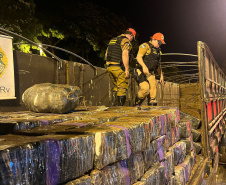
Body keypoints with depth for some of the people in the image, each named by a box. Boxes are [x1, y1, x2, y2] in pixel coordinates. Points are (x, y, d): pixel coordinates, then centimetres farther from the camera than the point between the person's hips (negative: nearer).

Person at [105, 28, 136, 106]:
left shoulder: (112, 40, 22)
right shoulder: (126, 41, -5)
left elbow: (106, 55, 23)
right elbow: (125, 55, -18)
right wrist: (127, 69, -18)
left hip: (109, 66, 8)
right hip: (118, 67, -8)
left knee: (116, 86, 19)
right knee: (122, 87, -1)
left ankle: (114, 104, 19)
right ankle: (120, 105, -2)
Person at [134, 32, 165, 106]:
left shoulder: (158, 51, 20)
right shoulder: (145, 46, -4)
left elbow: (158, 65, 27)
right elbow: (138, 57, -17)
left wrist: (161, 76, 21)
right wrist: (144, 66, -31)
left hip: (151, 74, 7)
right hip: (141, 72, -7)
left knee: (153, 91, -1)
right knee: (145, 88, -23)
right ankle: (137, 103, -1)